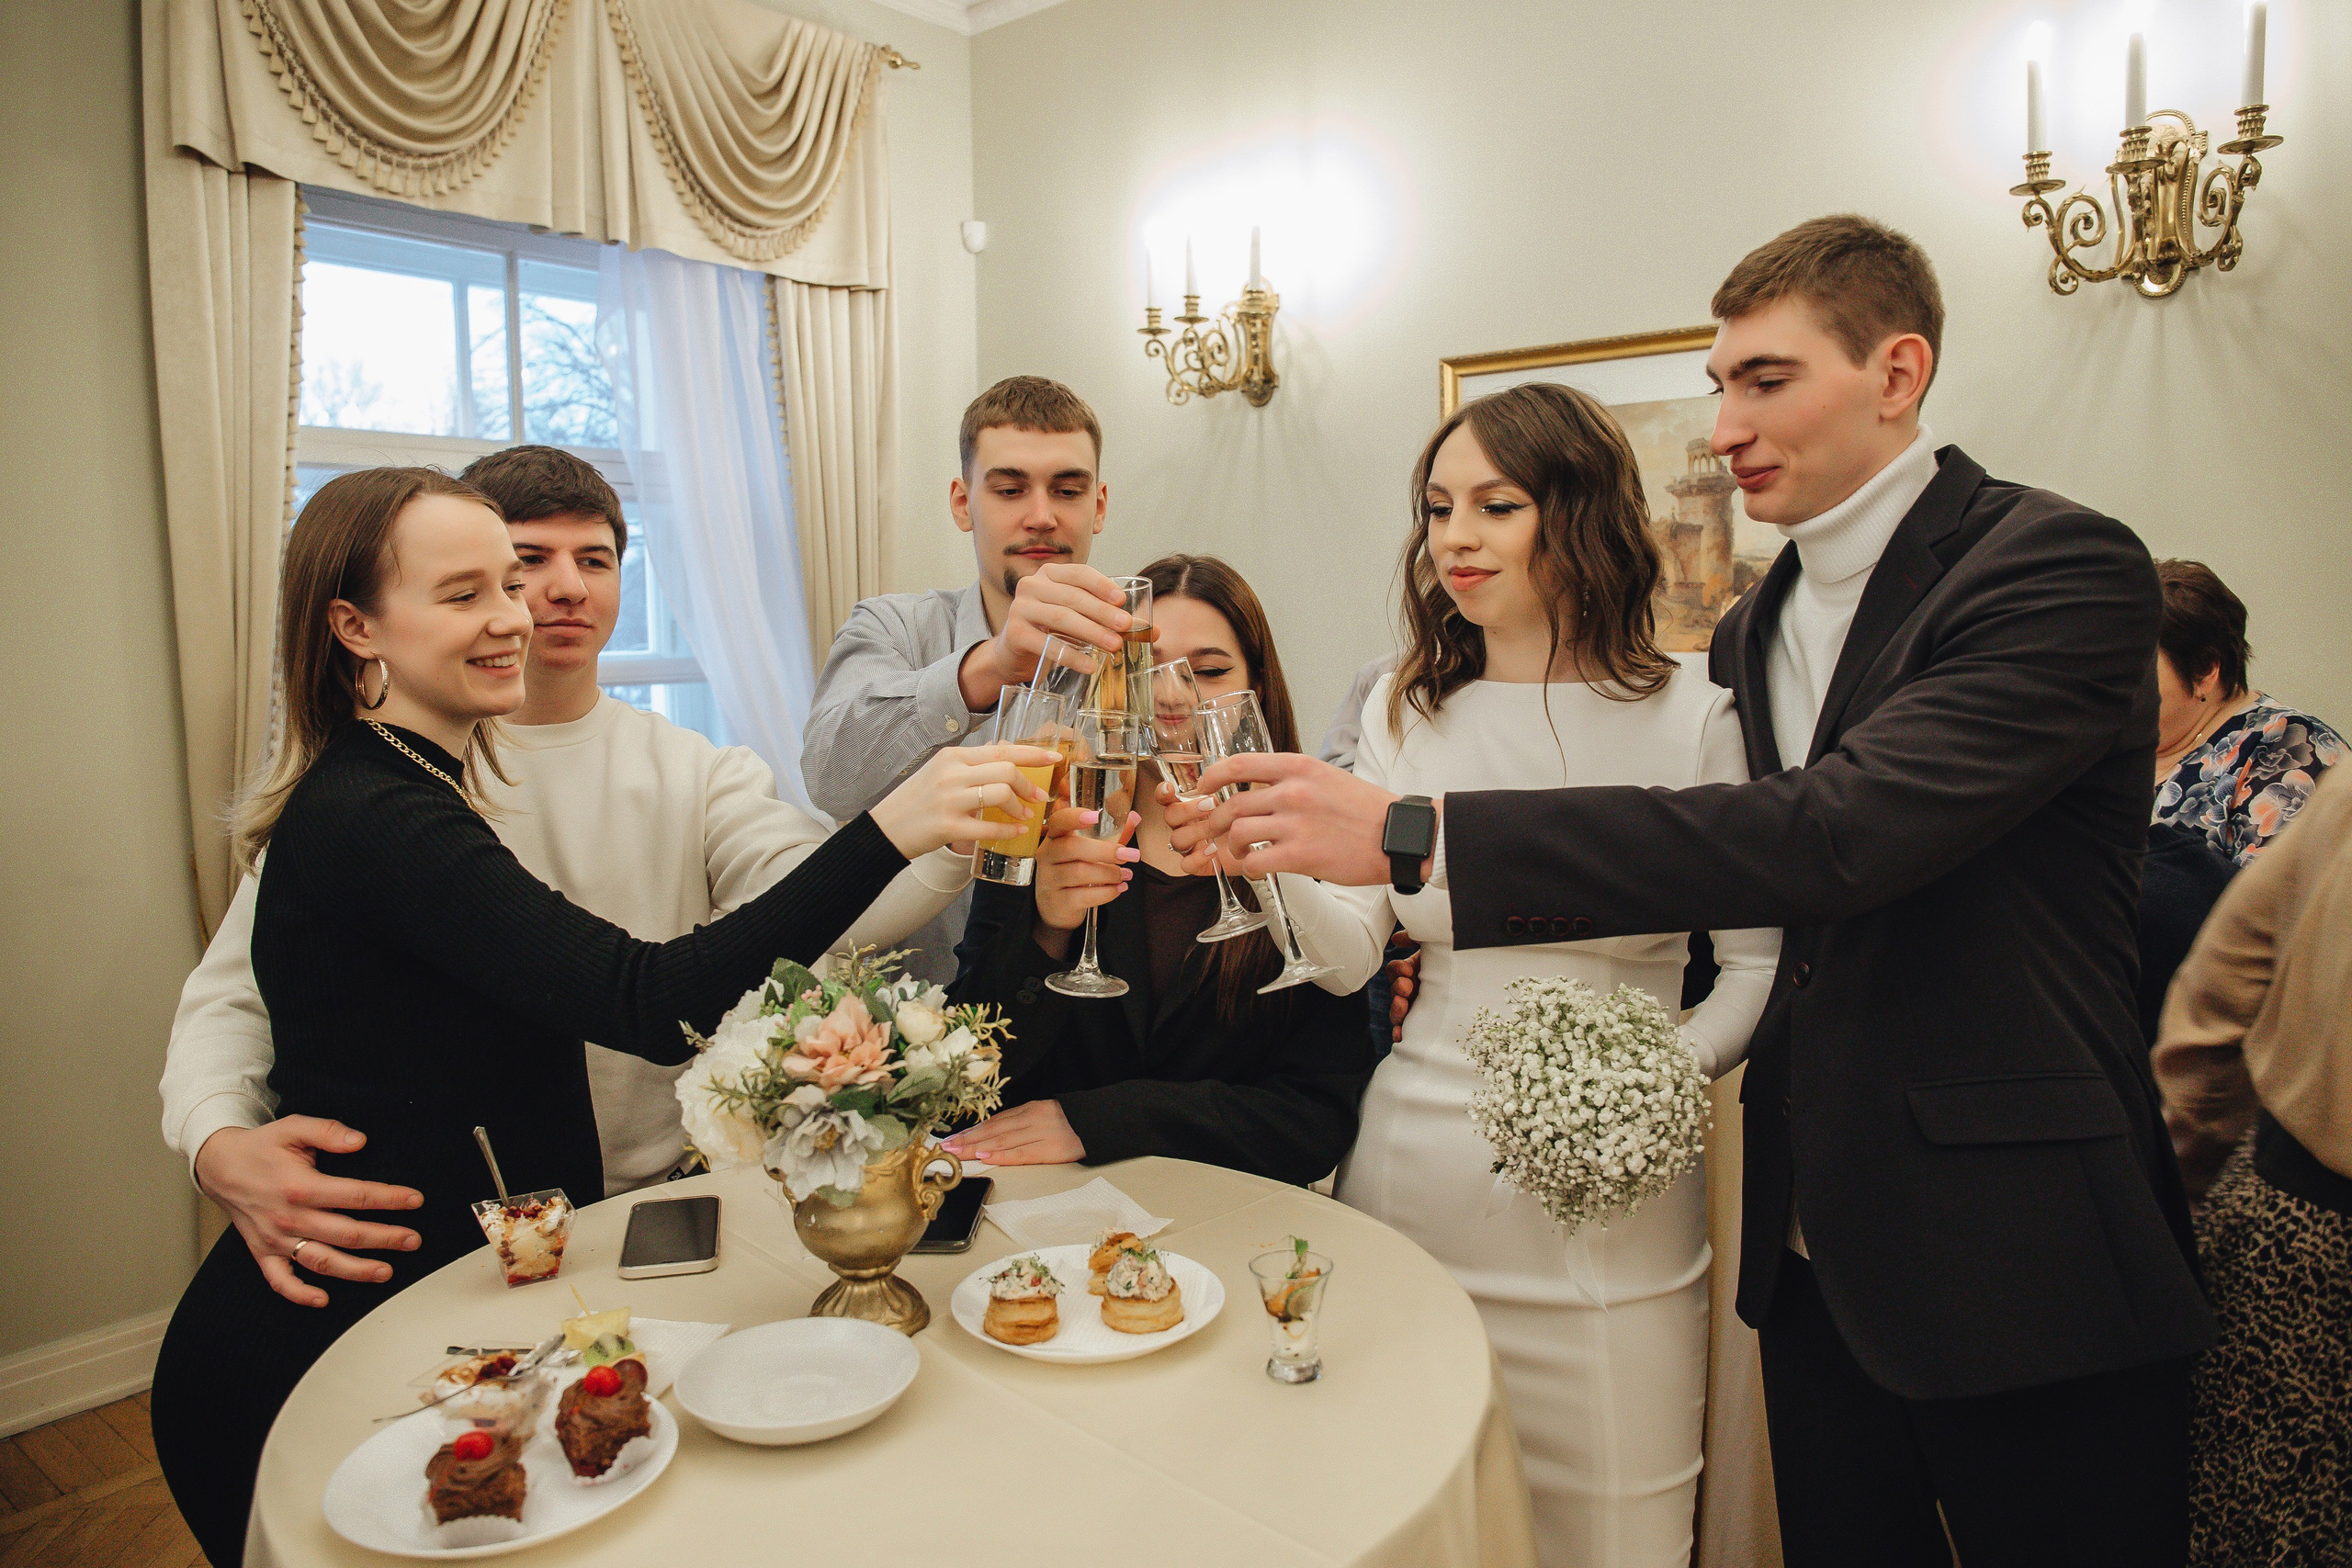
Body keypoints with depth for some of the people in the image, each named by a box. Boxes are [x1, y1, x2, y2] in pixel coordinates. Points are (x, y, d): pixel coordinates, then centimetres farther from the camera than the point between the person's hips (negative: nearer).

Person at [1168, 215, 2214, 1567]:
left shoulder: (2065, 568, -15)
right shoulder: (1753, 631, 9)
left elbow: (1839, 832, -30)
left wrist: (1419, 836, -34)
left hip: (2024, 1261, -6)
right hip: (1818, 1250, 6)